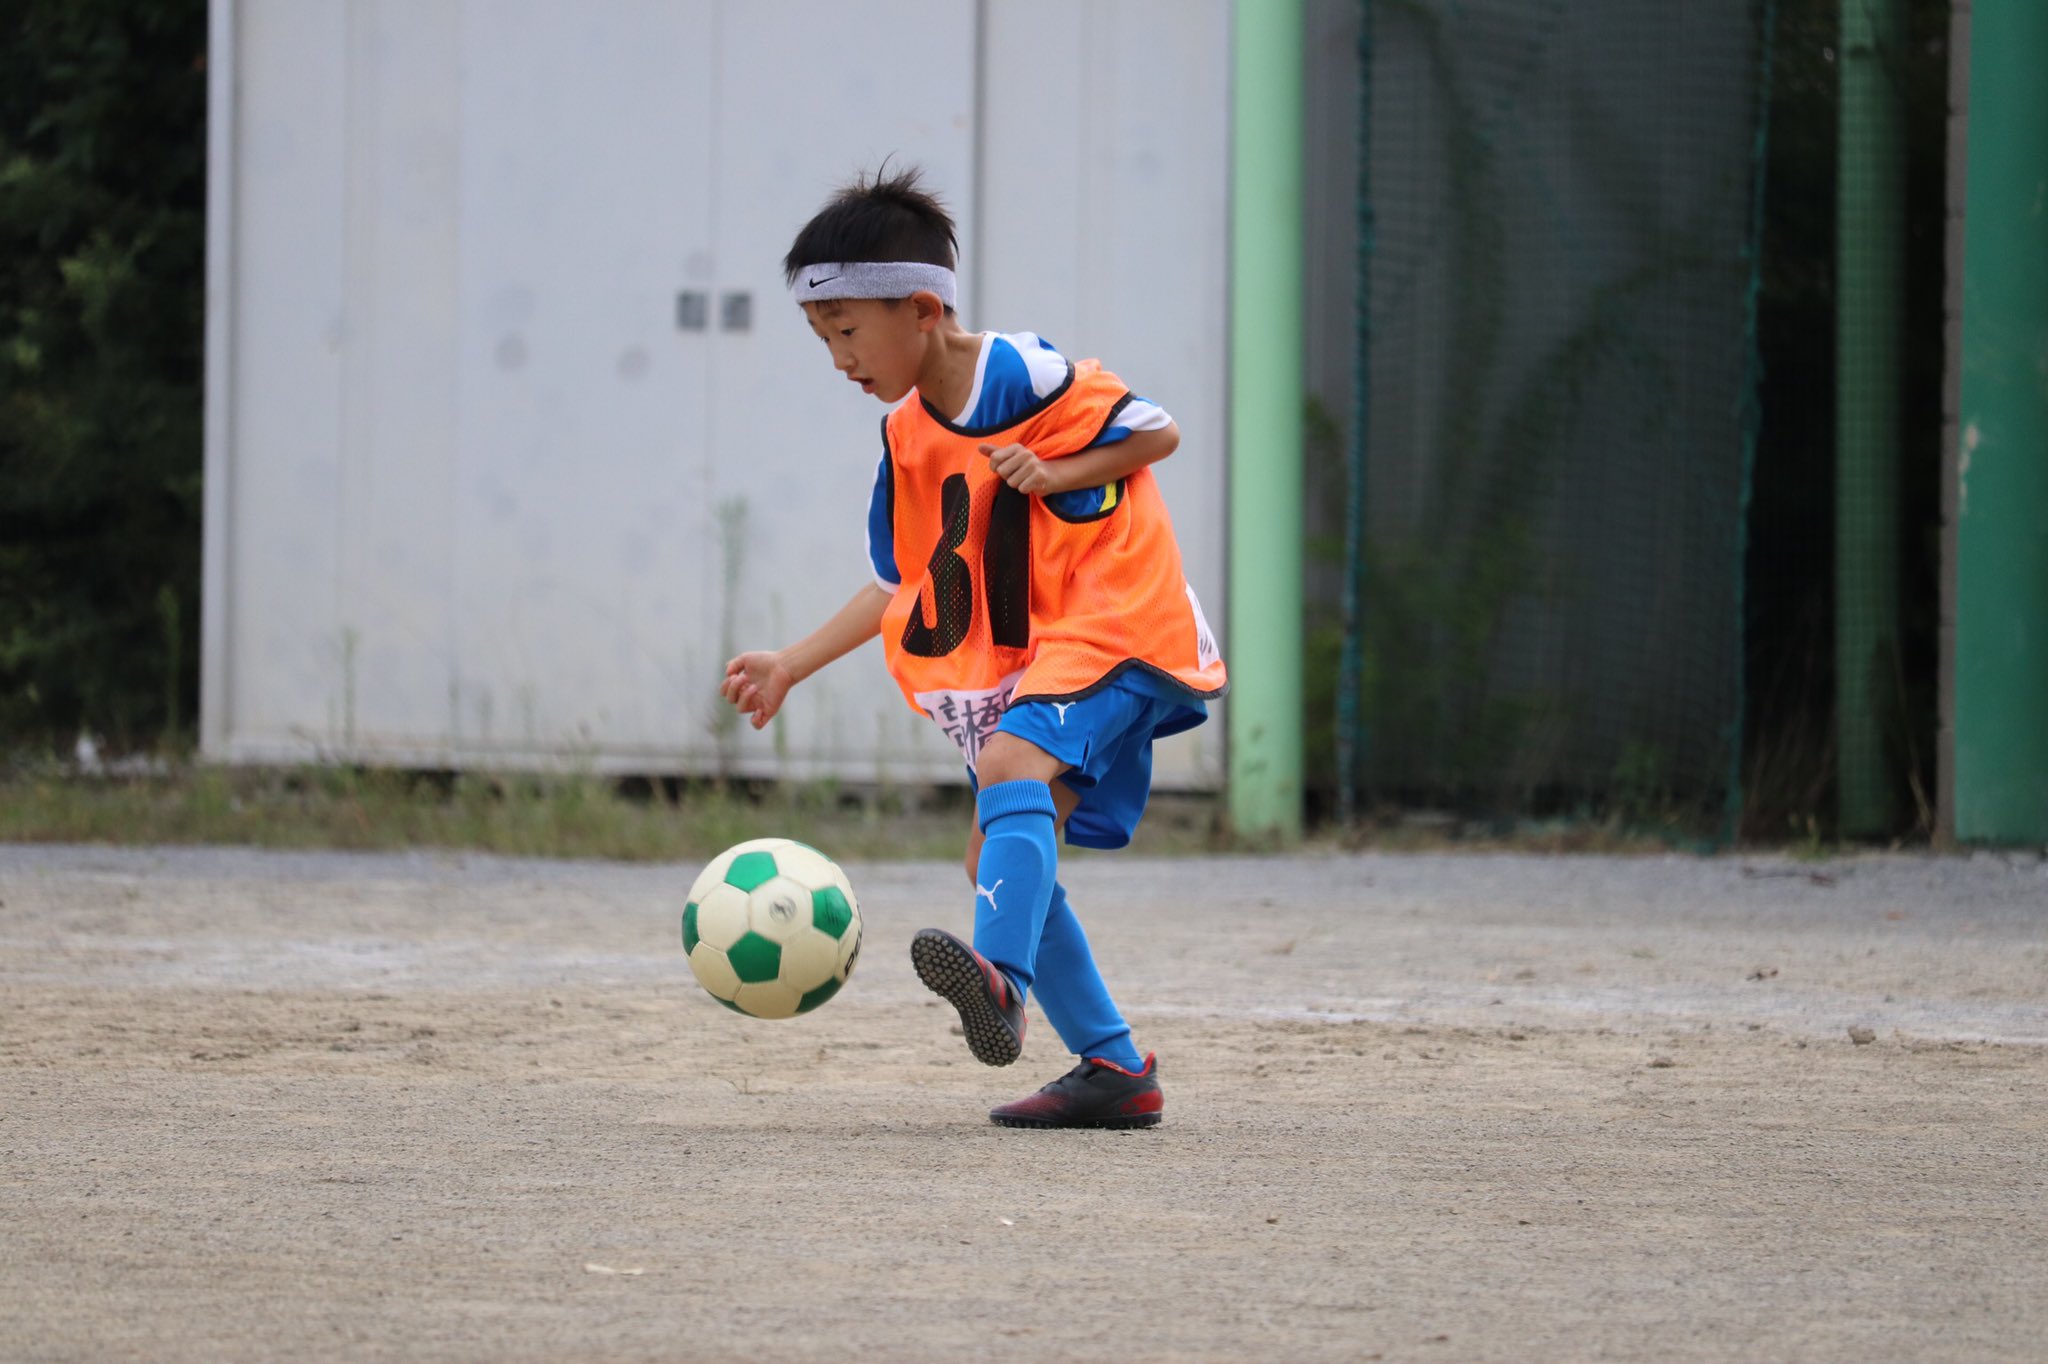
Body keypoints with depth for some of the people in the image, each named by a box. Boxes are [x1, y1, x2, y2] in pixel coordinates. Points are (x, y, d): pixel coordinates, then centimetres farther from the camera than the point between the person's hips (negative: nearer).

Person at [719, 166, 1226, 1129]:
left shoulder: (1022, 374, -12)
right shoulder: (907, 439, 11)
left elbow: (1157, 434, -6)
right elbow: (902, 587, 19)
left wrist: (1054, 472, -18)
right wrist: (793, 665, 14)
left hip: (1113, 621, -9)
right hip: (1026, 654, 9)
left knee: (1009, 763, -33)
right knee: (997, 856, 5)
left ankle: (1000, 979, -53)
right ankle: (1113, 1067, 8)